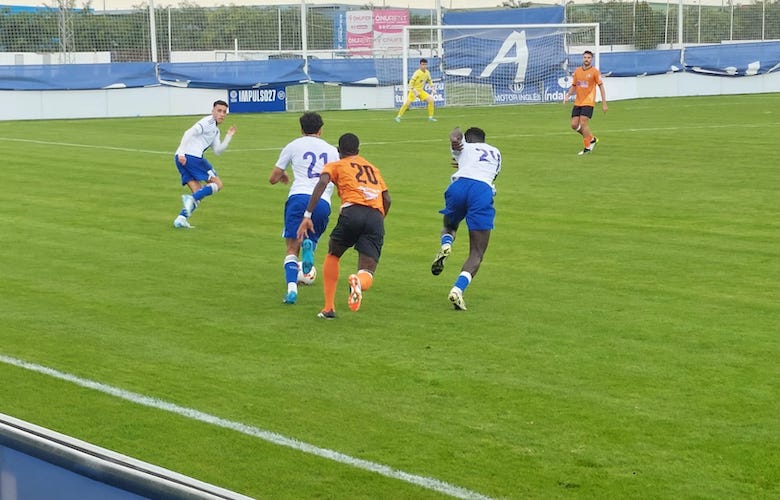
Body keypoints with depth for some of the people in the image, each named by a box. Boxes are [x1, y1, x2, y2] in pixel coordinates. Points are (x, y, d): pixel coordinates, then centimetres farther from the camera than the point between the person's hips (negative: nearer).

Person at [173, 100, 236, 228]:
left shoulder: (215, 130, 27)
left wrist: (228, 136, 14)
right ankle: (191, 199, -21)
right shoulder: (208, 122, -3)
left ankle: (181, 218, -6)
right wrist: (181, 153, -24)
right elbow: (189, 133, -15)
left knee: (199, 192, 9)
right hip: (192, 156, -9)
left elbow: (217, 150, 22)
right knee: (217, 184, -2)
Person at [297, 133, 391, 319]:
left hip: (352, 212, -2)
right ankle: (359, 281, -38)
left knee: (332, 255, 25)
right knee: (367, 274, 0)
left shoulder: (336, 166, 19)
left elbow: (322, 183, -2)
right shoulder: (373, 168, 32)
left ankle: (329, 308, 18)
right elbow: (387, 199, 22)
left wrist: (307, 216, -7)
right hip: (376, 217, 2)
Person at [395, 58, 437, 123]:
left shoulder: (427, 73, 2)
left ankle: (430, 117, 4)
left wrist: (432, 88, 7)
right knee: (408, 102, -19)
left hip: (421, 91, 6)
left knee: (431, 100, -5)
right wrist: (414, 91, -26)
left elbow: (429, 81, 20)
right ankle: (398, 117, -10)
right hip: (414, 90, -6)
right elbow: (411, 82, -20)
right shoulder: (417, 73, -19)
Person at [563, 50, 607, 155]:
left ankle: (587, 147, -2)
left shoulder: (595, 71, -5)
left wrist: (604, 103, -8)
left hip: (588, 102, -6)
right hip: (578, 102, 6)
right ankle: (592, 139, 22)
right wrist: (567, 96, 2)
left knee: (583, 123, -16)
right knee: (574, 125, 1)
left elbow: (601, 86, -4)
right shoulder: (577, 71, 9)